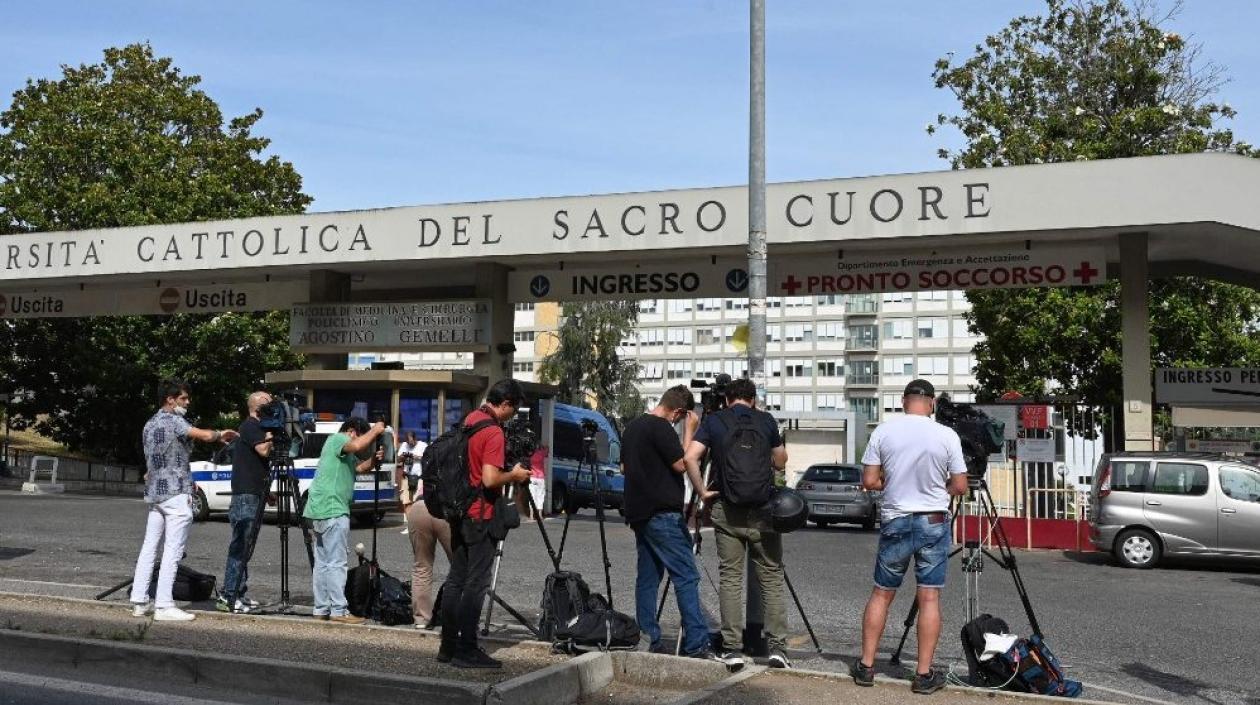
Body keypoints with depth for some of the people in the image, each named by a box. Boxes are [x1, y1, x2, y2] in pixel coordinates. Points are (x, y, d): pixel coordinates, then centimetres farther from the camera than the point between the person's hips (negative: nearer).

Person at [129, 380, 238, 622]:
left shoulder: (149, 425, 17)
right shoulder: (173, 421, -10)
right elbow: (205, 435, -22)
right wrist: (220, 434, -2)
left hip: (154, 493, 9)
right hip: (176, 493, -9)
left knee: (149, 547, 10)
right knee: (172, 551, -7)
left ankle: (138, 601, 10)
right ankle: (163, 606, -9)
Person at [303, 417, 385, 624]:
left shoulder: (346, 453, 24)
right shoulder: (337, 439, -8)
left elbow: (359, 467, 23)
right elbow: (357, 445, -26)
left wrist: (374, 458, 5)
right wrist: (374, 430, -12)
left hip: (320, 511, 11)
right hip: (332, 511, -11)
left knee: (323, 563, 12)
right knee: (336, 563, -8)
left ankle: (321, 609, 16)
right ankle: (338, 611, -8)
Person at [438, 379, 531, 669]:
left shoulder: (470, 419, 10)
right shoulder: (493, 432, -17)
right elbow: (490, 479, -24)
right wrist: (514, 475, -7)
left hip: (460, 512, 9)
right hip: (480, 516, -9)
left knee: (456, 579, 12)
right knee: (475, 584, -4)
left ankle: (449, 645, 17)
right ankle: (466, 650, 0)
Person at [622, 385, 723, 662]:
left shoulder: (632, 427, 15)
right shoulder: (661, 428, -13)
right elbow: (681, 464, -13)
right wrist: (689, 432, -6)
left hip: (638, 512, 10)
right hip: (662, 513, -10)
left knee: (647, 578, 10)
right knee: (686, 577, -10)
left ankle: (648, 641, 11)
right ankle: (696, 645, -14)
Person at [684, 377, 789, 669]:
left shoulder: (713, 421, 3)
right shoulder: (766, 421, 4)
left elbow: (690, 457, -7)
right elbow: (780, 462, 15)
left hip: (727, 512, 0)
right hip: (762, 513, 0)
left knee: (730, 579, 5)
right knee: (771, 579, 6)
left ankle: (732, 649, 3)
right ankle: (777, 647, 1)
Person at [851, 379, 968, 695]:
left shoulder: (883, 431, -6)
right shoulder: (947, 436, -8)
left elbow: (869, 481, -4)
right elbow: (960, 486, -3)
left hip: (894, 523, 1)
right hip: (933, 523, -1)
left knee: (881, 594, 11)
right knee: (929, 598, 3)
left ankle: (866, 666, 15)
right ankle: (924, 674, 6)